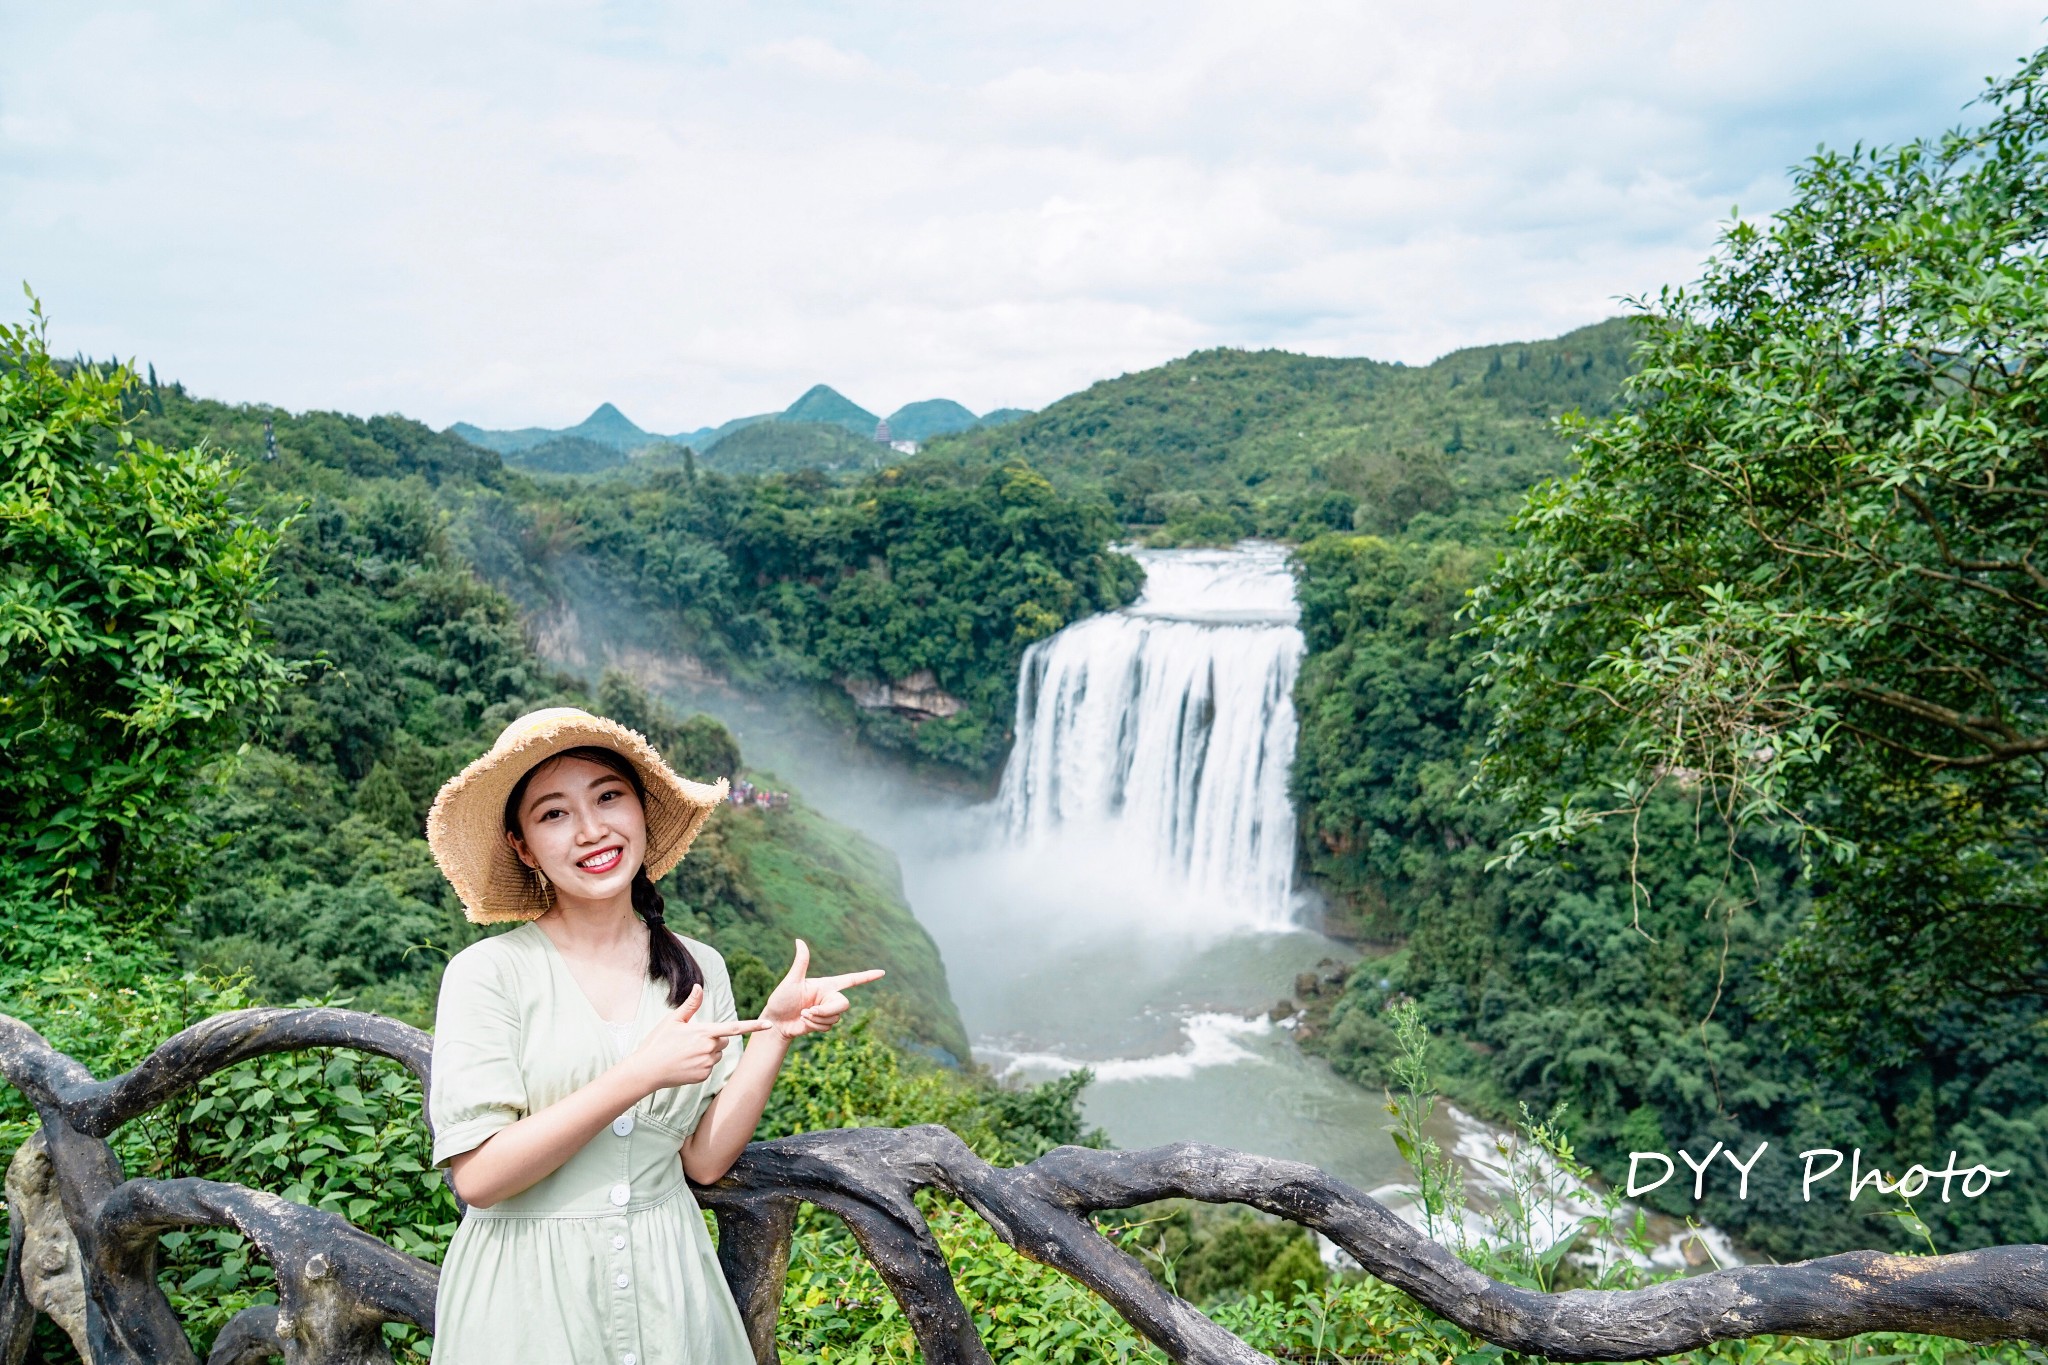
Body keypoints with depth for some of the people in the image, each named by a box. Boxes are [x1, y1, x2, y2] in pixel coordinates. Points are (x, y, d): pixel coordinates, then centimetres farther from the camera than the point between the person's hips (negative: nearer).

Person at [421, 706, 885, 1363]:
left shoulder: (699, 970, -1)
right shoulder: (488, 972, -12)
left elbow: (704, 1159, -3)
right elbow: (476, 1175, -17)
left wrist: (778, 1029, -13)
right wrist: (640, 1075, -23)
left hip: (667, 1285, 3)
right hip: (526, 1294, -3)